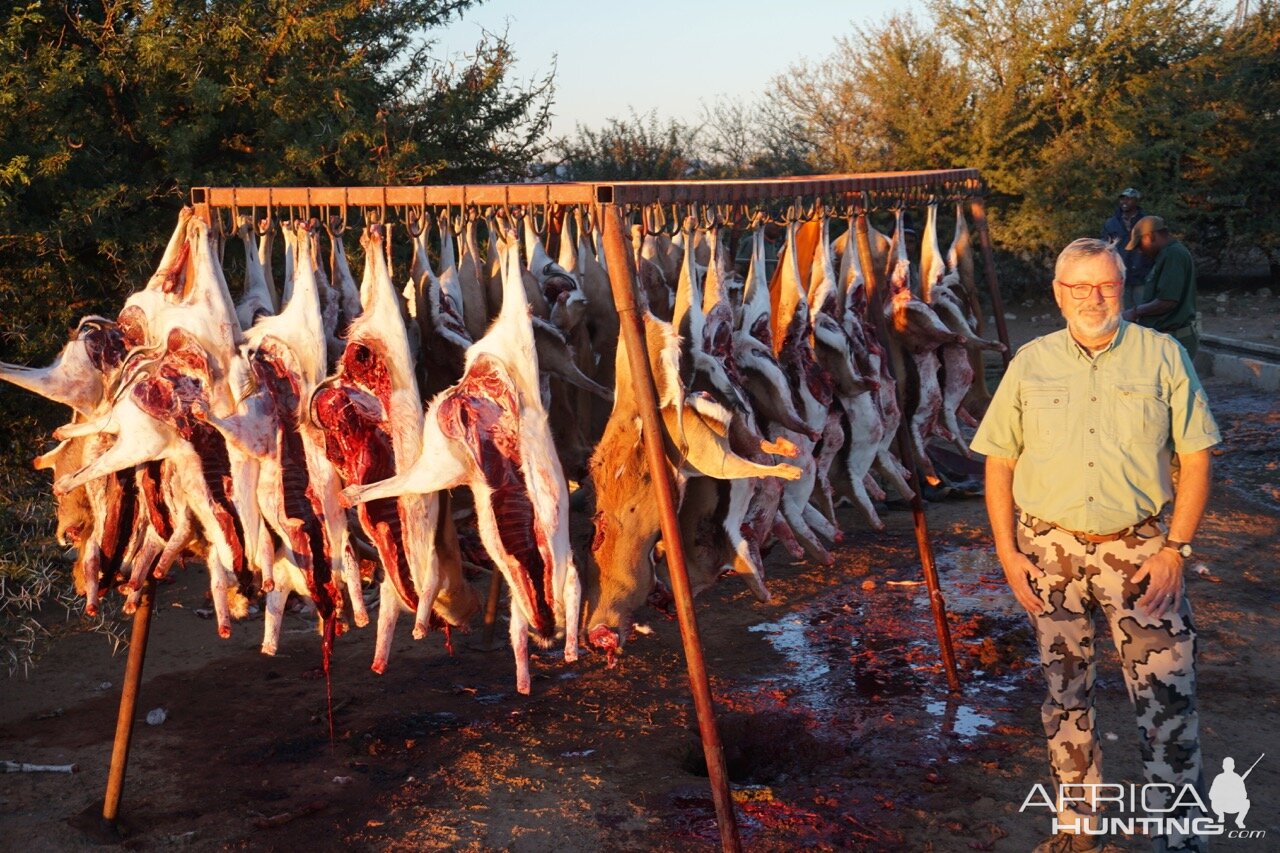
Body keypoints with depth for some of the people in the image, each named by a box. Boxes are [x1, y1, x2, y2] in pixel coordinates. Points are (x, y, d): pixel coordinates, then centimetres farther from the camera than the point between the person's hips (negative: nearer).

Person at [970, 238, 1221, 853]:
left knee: (1168, 697, -6)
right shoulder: (1030, 363, 4)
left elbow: (1196, 459, 0)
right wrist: (1007, 553, 0)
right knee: (1065, 694, 12)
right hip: (1050, 549, 2)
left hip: (1139, 548, -2)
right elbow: (999, 462, 7)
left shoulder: (1162, 356, -1)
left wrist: (1175, 549, -7)